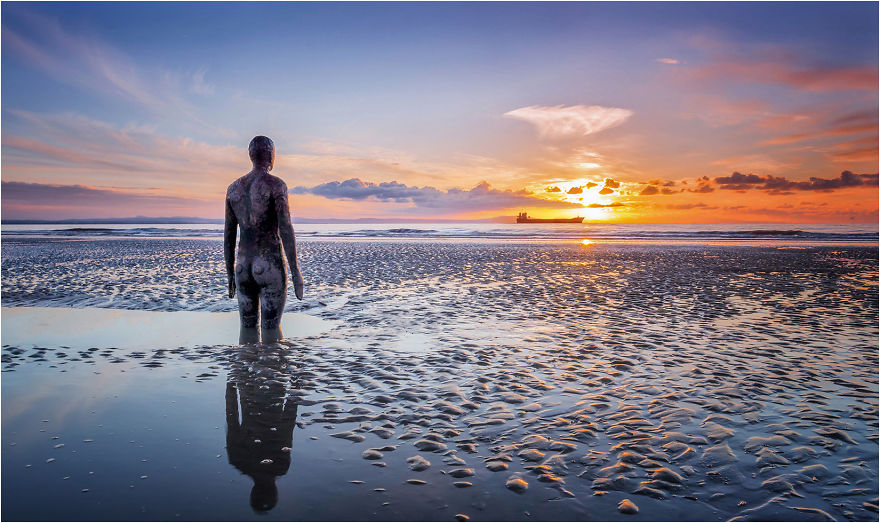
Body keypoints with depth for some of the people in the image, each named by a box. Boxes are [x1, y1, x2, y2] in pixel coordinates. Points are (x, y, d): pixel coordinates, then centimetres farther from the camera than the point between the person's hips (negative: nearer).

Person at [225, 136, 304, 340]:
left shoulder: (234, 187, 9)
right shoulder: (275, 185, -9)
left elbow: (229, 235, 12)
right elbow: (285, 230, -16)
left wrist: (230, 273, 19)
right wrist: (295, 272, -12)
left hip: (243, 265, 6)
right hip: (270, 265, -5)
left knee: (248, 327, 13)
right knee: (271, 327, 1)